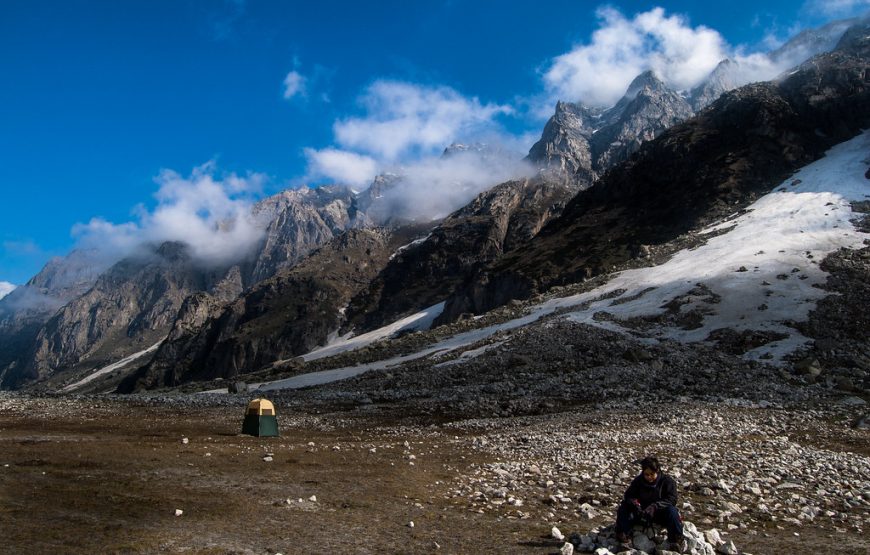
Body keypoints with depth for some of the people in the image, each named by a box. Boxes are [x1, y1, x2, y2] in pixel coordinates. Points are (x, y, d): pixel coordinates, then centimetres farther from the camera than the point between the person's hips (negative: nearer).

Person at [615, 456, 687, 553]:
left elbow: (671, 499, -21)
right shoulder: (638, 481, -1)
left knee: (671, 510, -35)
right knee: (624, 508, -20)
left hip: (660, 514, -3)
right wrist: (635, 504, -30)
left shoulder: (667, 481, -10)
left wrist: (655, 506, -37)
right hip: (642, 512, 3)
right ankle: (621, 535, -24)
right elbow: (629, 495, -6)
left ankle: (677, 540, -29)